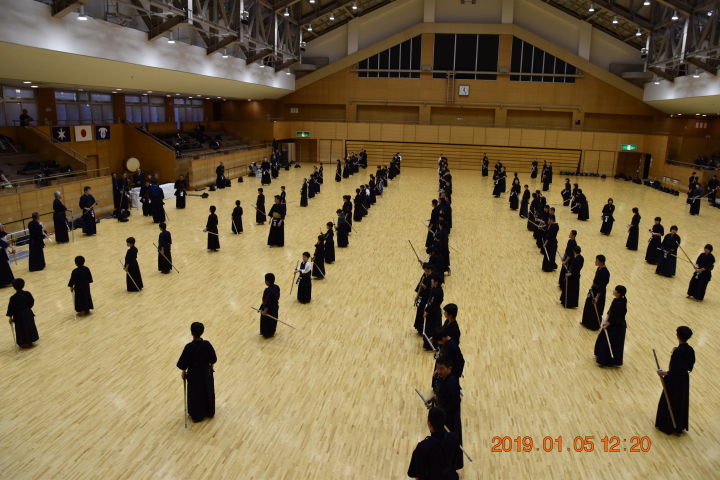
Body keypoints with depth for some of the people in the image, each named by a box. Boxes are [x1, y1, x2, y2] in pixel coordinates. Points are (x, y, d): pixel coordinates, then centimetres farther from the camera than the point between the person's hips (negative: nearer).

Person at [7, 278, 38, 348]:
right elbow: (32, 302, 2)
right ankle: (30, 342, 33)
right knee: (30, 326, 19)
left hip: (19, 315, -4)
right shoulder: (27, 294, -12)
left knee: (21, 329, 11)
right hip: (28, 313, 4)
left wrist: (10, 317, -3)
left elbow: (11, 308, -14)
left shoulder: (13, 298, -23)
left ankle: (24, 343, 24)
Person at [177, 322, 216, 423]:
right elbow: (213, 359, -7)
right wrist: (211, 367, 13)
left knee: (195, 394, 16)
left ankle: (196, 416, 32)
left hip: (194, 373, -3)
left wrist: (183, 372, 2)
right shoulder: (207, 344, -19)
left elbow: (184, 363, -16)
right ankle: (209, 412, 39)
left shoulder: (189, 347, -27)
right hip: (206, 372, 3)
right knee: (208, 391, 22)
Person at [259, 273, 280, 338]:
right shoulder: (277, 287, -11)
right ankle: (272, 332, 44)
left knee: (267, 322, 16)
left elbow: (266, 302, -26)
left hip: (269, 309, -7)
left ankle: (267, 334, 34)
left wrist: (264, 311, -16)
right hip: (275, 307, 8)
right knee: (273, 320, 25)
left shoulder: (268, 291, -34)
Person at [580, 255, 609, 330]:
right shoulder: (599, 268, 0)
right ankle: (586, 322, 38)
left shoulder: (604, 272, -27)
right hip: (594, 289, 9)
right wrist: (592, 288, 20)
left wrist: (597, 297, -26)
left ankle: (594, 326, 24)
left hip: (599, 292, -9)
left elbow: (602, 287, -26)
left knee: (596, 310, 7)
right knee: (588, 306, 21)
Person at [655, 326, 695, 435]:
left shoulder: (678, 351, -29)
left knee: (668, 402, 10)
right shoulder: (690, 350, -5)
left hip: (675, 381, -7)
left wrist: (664, 373, -14)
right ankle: (679, 427, 35)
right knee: (681, 402, 20)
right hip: (684, 379, 8)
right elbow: (690, 367, 7)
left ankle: (666, 426, 23)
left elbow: (674, 371, -28)